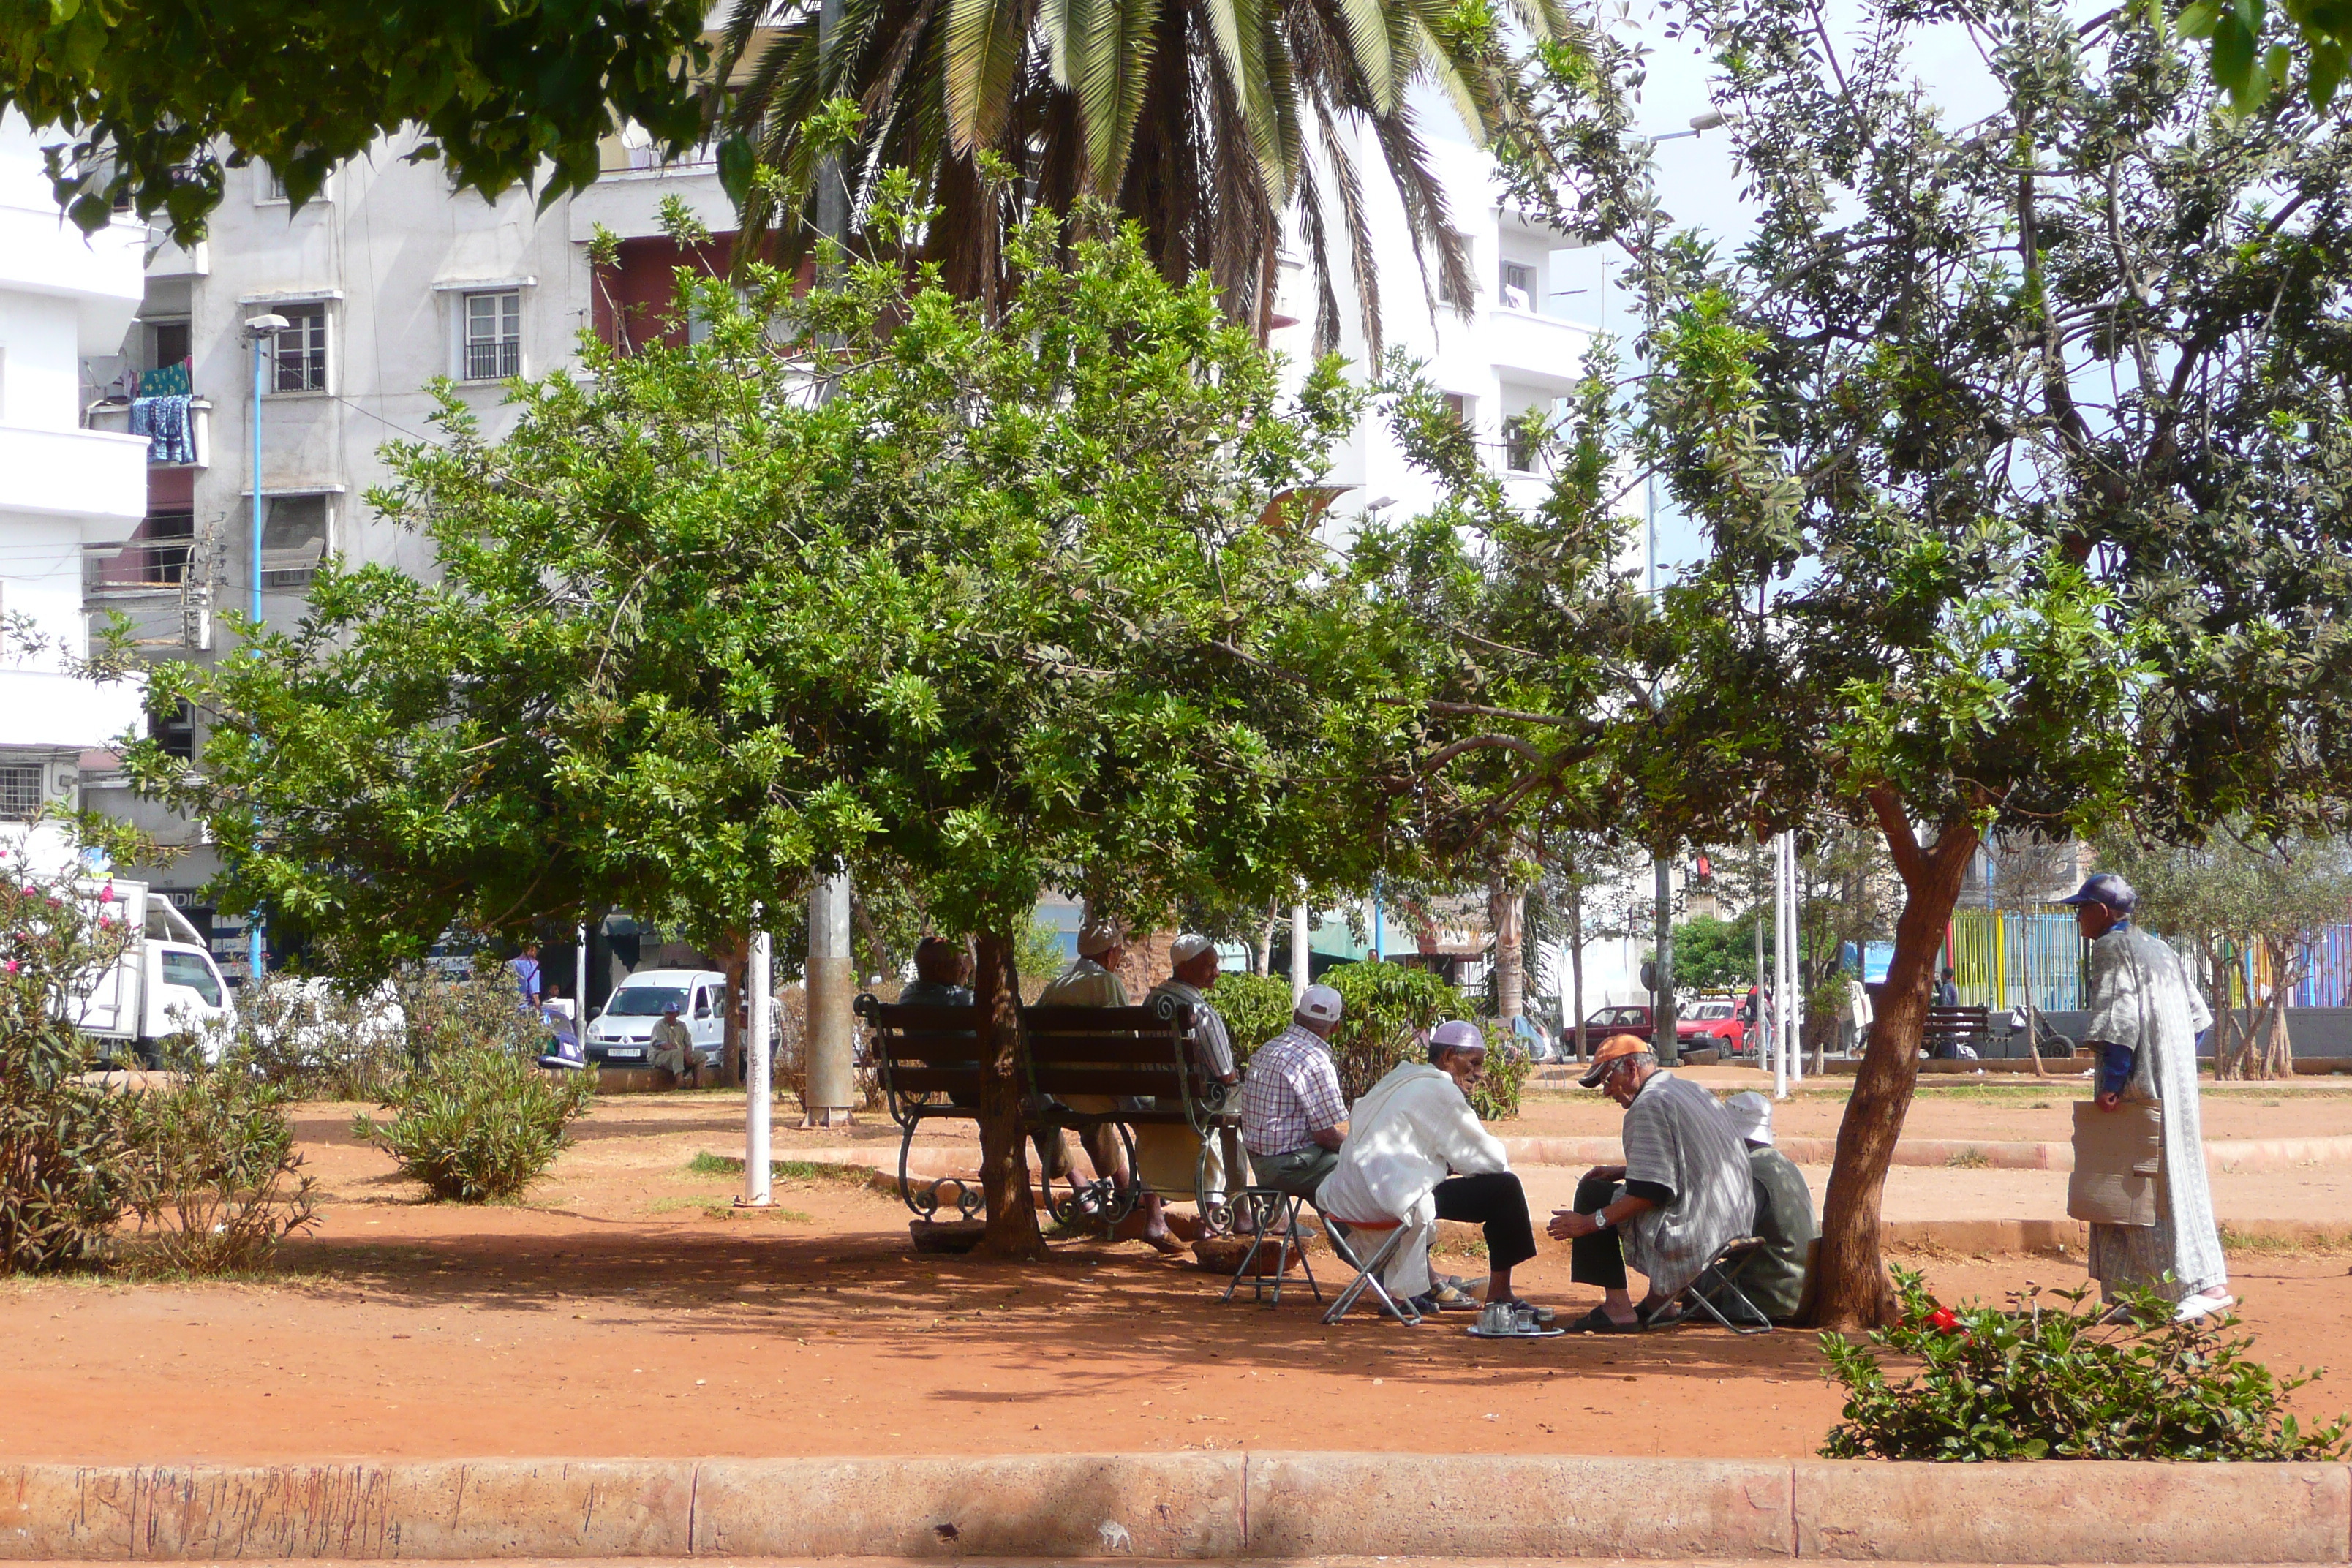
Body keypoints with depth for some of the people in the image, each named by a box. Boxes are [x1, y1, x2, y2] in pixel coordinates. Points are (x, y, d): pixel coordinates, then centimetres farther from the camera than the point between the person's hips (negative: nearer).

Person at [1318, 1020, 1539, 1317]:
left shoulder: (1400, 1080, 23)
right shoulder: (1438, 1089, -6)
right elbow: (1490, 1158, -4)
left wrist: (1451, 1164, 15)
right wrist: (1501, 1161, 17)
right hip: (1388, 1200, -10)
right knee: (1505, 1187, -6)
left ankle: (1426, 1283, 38)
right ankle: (1499, 1293, 3)